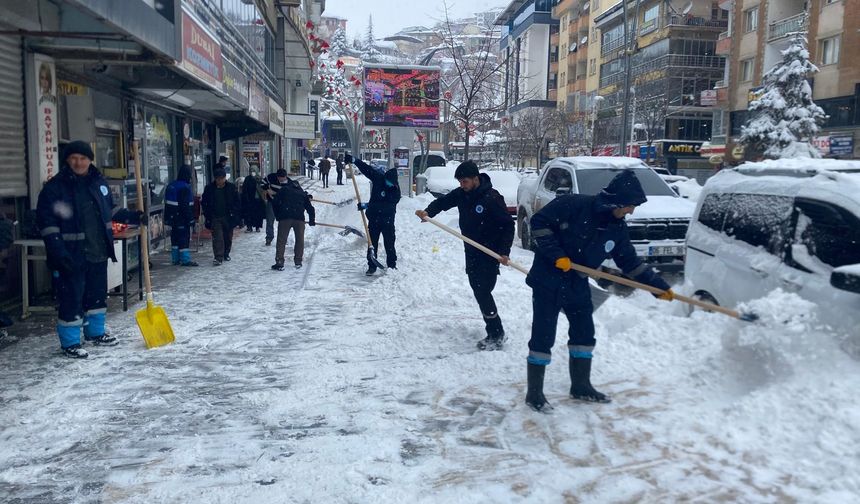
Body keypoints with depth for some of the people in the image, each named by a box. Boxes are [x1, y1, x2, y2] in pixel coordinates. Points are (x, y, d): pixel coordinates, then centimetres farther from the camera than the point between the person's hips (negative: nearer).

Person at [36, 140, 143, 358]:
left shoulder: (99, 182, 8)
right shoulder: (55, 187, -10)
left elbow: (111, 210, 23)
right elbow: (47, 223, -14)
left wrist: (135, 217, 12)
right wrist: (59, 254, -21)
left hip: (98, 252, 6)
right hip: (72, 256, -6)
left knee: (97, 295, 17)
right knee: (71, 298, 0)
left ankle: (95, 332, 34)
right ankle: (70, 342, 11)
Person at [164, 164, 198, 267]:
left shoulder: (171, 185, 11)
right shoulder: (185, 188, -17)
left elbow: (167, 203, 17)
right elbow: (186, 206, -19)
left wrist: (168, 217, 23)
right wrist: (190, 219, -15)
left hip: (172, 218, 9)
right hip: (182, 219, -9)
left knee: (175, 237, 14)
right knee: (184, 237, -5)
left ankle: (175, 258, 19)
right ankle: (185, 259, -6)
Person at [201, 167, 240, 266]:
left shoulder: (231, 188, -1)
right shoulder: (209, 188, -1)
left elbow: (237, 202, 4)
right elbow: (204, 202, 7)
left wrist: (234, 214, -6)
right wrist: (207, 215, -2)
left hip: (228, 217, 1)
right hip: (215, 217, -1)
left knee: (228, 237, 13)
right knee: (217, 237, -9)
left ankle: (226, 254, 32)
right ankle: (218, 257, -11)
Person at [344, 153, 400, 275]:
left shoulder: (395, 190, -17)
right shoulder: (378, 178, -5)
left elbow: (386, 205, -26)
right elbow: (366, 168, 4)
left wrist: (367, 206, -28)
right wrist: (354, 160, -5)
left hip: (388, 220, -3)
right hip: (374, 218, 3)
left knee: (389, 244, 4)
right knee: (372, 243, 5)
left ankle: (392, 265, 18)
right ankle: (372, 266, 11)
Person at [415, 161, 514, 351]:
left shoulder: (492, 198, -19)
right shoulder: (462, 194, 1)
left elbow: (508, 225, -16)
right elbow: (443, 201, 2)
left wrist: (504, 251, -20)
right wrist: (428, 211, -19)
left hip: (490, 254, -8)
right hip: (472, 252, 8)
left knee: (483, 292, -11)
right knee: (478, 291, 11)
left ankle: (496, 334, -1)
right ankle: (493, 332, 21)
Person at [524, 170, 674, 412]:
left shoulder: (617, 228, 1)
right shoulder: (573, 205, -19)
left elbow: (630, 262, 9)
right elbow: (539, 222, -17)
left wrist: (659, 285, 7)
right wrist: (556, 255, -22)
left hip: (578, 286, 7)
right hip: (548, 281, -7)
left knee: (584, 333, 13)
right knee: (543, 336, -4)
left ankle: (581, 386, 30)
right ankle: (534, 393, 7)